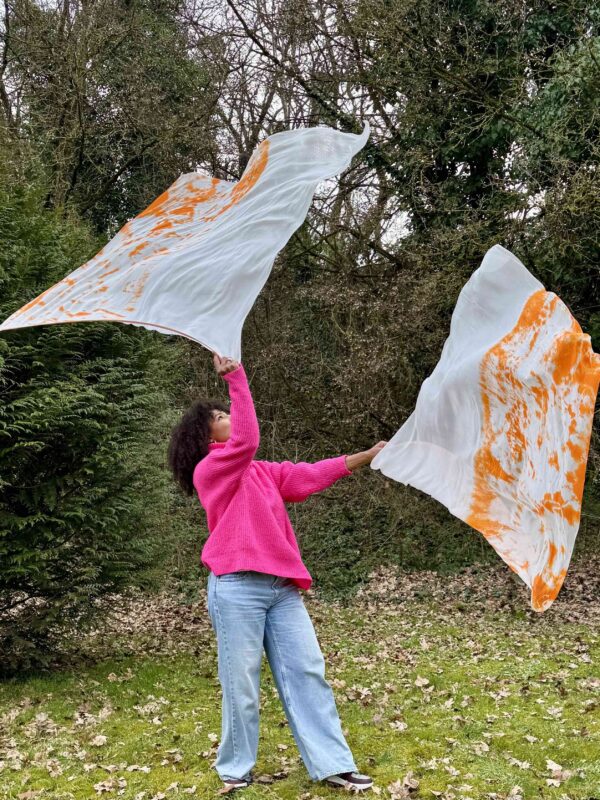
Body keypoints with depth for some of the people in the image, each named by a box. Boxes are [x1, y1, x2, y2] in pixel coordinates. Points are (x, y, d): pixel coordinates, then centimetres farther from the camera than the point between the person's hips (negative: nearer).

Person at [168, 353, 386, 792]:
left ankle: (333, 764, 7)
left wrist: (367, 456, 12)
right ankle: (235, 768, 17)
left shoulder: (263, 472, 20)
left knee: (307, 672, 3)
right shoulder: (209, 471, -3)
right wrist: (236, 377, -20)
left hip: (282, 588, 7)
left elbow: (310, 475, 16)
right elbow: (246, 441, -18)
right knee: (242, 685, 0)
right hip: (237, 589, -7)